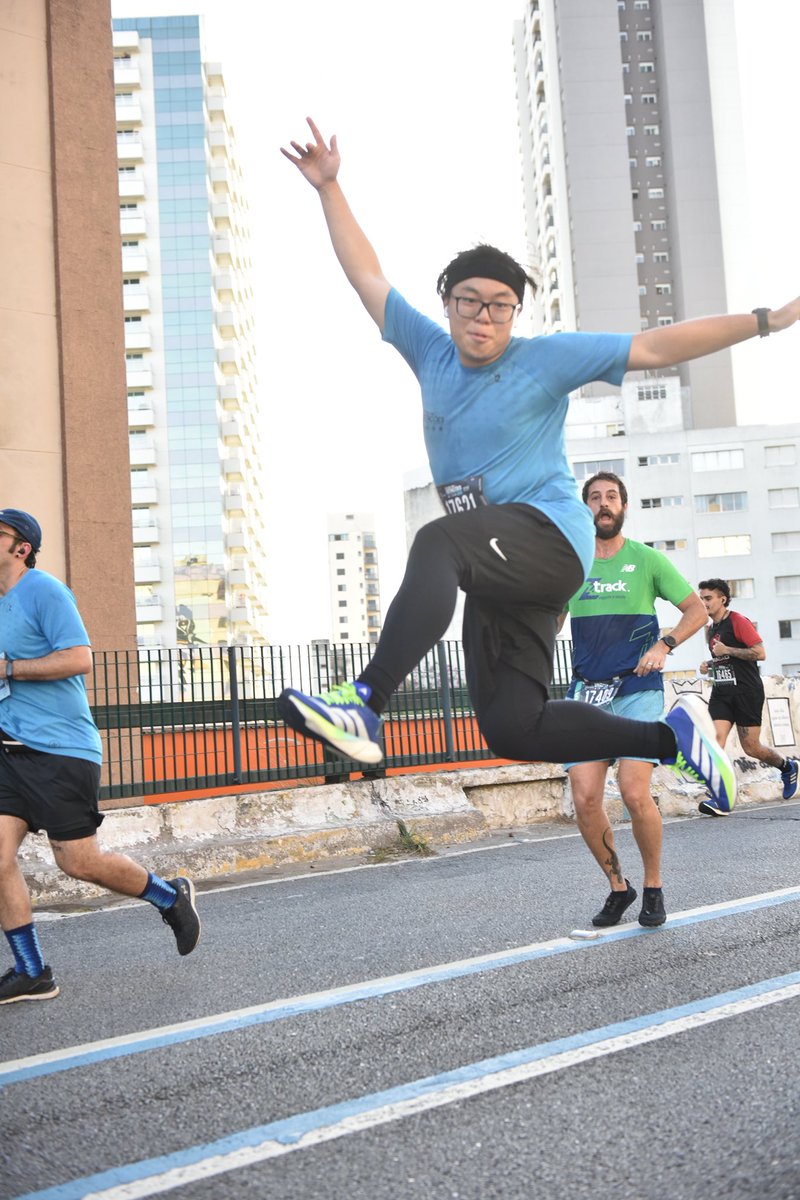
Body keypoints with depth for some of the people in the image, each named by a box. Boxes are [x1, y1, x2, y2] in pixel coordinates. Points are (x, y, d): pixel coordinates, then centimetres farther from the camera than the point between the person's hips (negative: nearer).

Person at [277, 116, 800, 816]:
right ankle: (674, 737, 12)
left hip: (549, 535, -6)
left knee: (438, 543, -38)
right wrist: (328, 188, 22)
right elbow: (368, 278, 21)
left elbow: (653, 348, 1)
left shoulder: (547, 358, 2)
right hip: (502, 566, 7)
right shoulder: (430, 351, 14)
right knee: (513, 729, 0)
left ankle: (365, 703, -49)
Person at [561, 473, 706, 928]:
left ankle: (654, 886, 9)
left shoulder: (646, 559, 3)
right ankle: (618, 887, 15)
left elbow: (697, 609, 7)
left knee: (635, 793, -15)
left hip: (638, 689, -3)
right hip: (585, 691, 3)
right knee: (585, 799, -7)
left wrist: (664, 645, -9)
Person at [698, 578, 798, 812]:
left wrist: (727, 650, -19)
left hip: (747, 692, -6)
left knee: (751, 747, 1)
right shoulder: (710, 628, 15)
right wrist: (709, 666, 9)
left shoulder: (738, 621, -9)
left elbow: (760, 653, -17)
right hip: (721, 693, 6)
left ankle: (787, 766, 32)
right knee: (715, 738, -13)